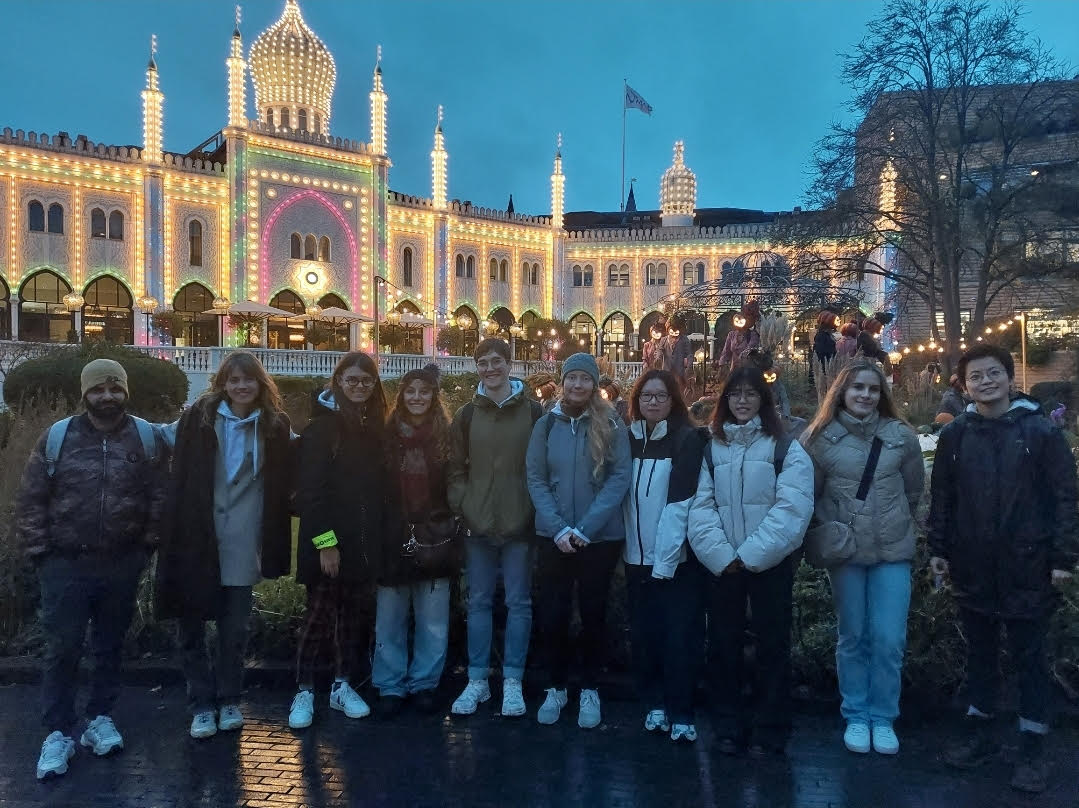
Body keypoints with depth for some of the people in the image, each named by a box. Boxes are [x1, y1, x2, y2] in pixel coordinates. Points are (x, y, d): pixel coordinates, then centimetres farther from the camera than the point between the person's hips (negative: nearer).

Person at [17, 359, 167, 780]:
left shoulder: (145, 437, -1)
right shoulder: (57, 437, -3)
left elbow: (159, 496, 2)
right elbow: (30, 500, 1)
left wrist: (147, 544, -1)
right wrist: (39, 551, -2)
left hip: (122, 564, 1)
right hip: (66, 563, -1)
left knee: (110, 645, 13)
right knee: (62, 648, 1)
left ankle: (99, 720, 28)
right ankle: (58, 733, 14)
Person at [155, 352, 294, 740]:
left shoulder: (275, 425, 3)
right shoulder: (199, 417, -1)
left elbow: (282, 485, 8)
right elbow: (180, 480, -1)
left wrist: (273, 543, -1)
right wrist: (175, 536, -5)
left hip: (241, 540, 1)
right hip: (196, 536, 0)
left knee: (235, 627, 10)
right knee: (191, 625, 6)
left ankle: (229, 700, 27)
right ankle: (202, 705, 21)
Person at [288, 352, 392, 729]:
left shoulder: (374, 427, 10)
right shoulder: (322, 426, -8)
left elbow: (383, 485, 11)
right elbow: (310, 489, -13)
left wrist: (385, 531, 4)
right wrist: (325, 541, -17)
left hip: (364, 540, 6)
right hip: (328, 541, -5)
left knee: (356, 612, 11)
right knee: (320, 613, 0)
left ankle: (343, 685, 23)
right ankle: (304, 691, 13)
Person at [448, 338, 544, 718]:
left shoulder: (532, 412, 0)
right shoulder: (466, 415, 6)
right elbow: (456, 468, 8)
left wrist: (537, 511, -6)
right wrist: (462, 508, -4)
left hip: (520, 524, -2)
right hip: (477, 525, 2)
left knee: (519, 603, 6)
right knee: (479, 602, 10)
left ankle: (512, 682, 18)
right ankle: (477, 680, 21)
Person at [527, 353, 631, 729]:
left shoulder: (611, 426, -4)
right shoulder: (545, 425, 1)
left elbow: (619, 478, -10)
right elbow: (535, 480, -1)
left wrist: (585, 528, -18)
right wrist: (559, 528, -13)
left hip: (601, 538, -1)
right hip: (554, 537, 1)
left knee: (593, 613, 10)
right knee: (552, 614, 6)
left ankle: (590, 690, 26)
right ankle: (556, 687, 25)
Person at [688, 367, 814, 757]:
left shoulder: (786, 449, -3)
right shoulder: (711, 449, 7)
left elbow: (791, 509, -13)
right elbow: (701, 506, -1)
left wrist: (750, 555, -18)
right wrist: (721, 555, -14)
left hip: (770, 563, -3)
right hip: (721, 563, 3)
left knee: (772, 645, 5)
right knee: (723, 644, 10)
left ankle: (768, 731, 18)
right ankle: (729, 726, 24)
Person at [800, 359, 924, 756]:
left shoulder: (901, 435, -1)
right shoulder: (821, 436, -5)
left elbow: (913, 490, 11)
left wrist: (892, 523, 11)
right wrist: (831, 529, 0)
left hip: (892, 550, 1)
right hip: (845, 551, -1)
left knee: (889, 639, 1)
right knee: (852, 637, 10)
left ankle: (882, 718, 18)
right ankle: (856, 716, 24)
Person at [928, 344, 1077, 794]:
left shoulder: (1041, 431, -5)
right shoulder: (954, 435, 2)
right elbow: (941, 497, 7)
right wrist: (938, 549, 3)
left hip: (1026, 567, -3)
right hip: (972, 568, 3)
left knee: (1029, 657, 8)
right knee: (979, 653, 15)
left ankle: (1032, 748, 19)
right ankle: (978, 732, 30)